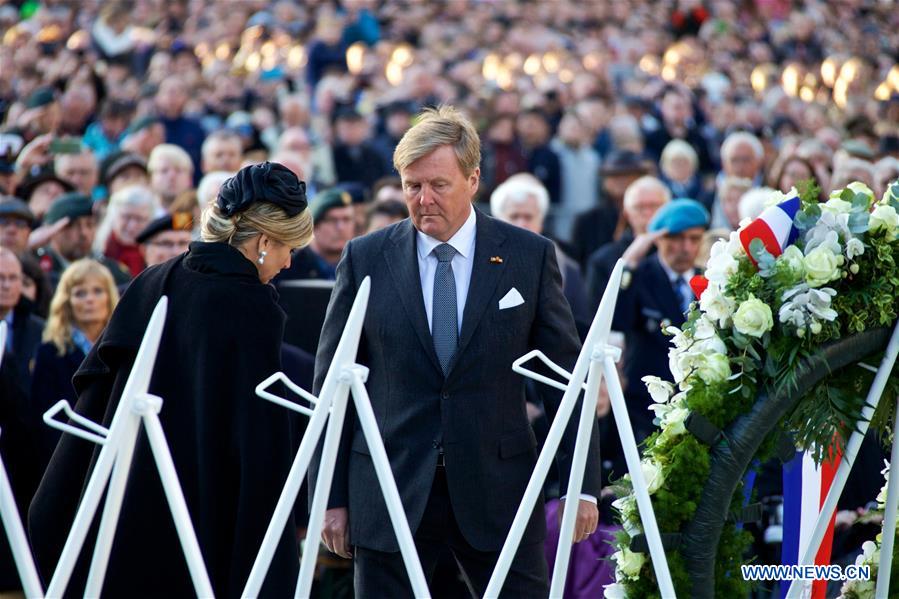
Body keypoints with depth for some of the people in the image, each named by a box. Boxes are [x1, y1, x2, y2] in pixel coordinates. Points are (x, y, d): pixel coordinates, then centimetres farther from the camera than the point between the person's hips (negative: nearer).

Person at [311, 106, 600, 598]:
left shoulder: (529, 256, 3)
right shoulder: (365, 259, 3)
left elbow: (566, 377, 6)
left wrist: (582, 485, 1)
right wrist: (331, 497, 1)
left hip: (497, 491, 0)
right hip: (391, 492, 0)